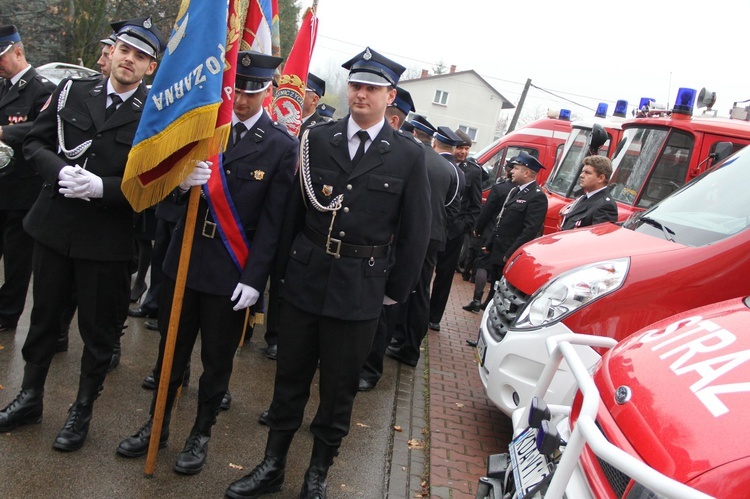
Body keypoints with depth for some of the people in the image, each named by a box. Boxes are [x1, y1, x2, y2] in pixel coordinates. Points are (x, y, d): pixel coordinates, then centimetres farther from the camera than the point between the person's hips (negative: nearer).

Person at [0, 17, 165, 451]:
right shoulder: (73, 91, 4)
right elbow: (36, 142, 6)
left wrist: (101, 187, -24)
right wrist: (61, 171, -14)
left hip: (107, 239, -4)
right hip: (54, 227, 4)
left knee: (99, 330, 9)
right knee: (44, 315, 19)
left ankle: (83, 411, 29)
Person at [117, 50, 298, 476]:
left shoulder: (282, 145, -8)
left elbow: (273, 218, -9)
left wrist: (253, 278, -13)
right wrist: (182, 181, -18)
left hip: (232, 270, -3)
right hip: (185, 257, 3)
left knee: (218, 359, 12)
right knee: (171, 349, 16)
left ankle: (201, 433, 32)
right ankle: (157, 425, 36)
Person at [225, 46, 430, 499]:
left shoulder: (409, 155, -3)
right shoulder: (317, 139, 3)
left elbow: (415, 232, 1)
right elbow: (293, 208, 6)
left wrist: (396, 290, 2)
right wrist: (286, 264, 4)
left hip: (360, 291, -2)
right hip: (304, 279, 2)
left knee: (339, 388, 12)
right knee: (290, 377, 14)